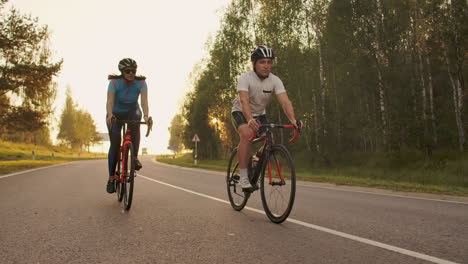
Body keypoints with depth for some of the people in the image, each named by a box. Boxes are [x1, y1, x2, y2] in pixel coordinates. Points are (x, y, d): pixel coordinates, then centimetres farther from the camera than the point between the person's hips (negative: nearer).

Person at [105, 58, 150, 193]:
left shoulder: (141, 82, -20)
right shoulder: (114, 82, -23)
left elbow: (144, 100, -33)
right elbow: (110, 101, -34)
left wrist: (146, 115, -51)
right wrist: (110, 115, -54)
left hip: (132, 111, 1)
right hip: (116, 113, -1)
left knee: (136, 118, -35)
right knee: (115, 143, -13)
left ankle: (135, 157, -23)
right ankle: (111, 177, -2)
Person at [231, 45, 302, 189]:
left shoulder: (275, 80, -16)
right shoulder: (245, 78, -25)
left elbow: (285, 101, -29)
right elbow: (244, 101, -40)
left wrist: (293, 120, -47)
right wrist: (250, 120, -58)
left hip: (259, 114, 4)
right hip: (240, 112, -4)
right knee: (247, 134, -32)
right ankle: (243, 176, -25)